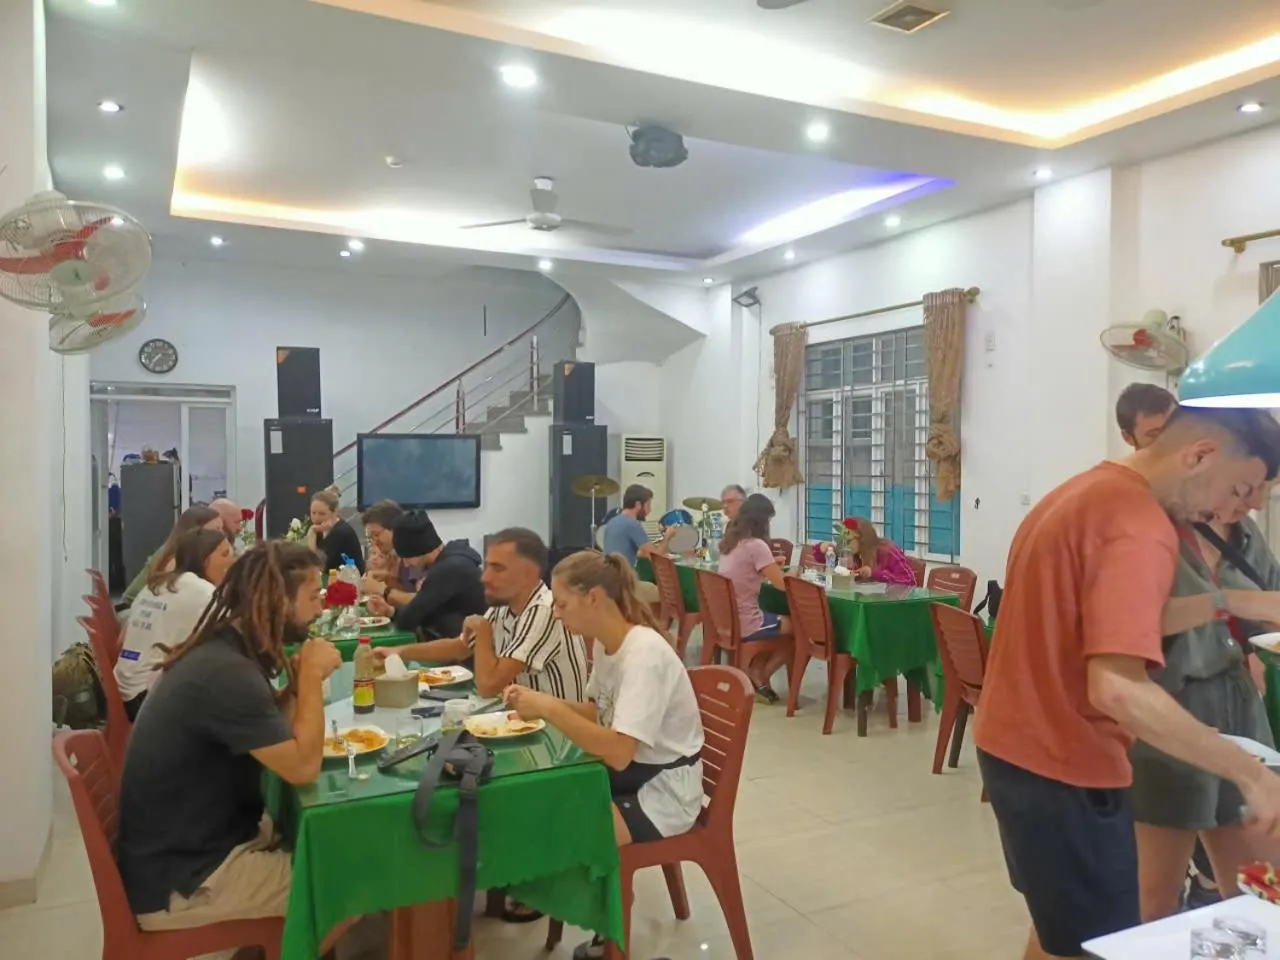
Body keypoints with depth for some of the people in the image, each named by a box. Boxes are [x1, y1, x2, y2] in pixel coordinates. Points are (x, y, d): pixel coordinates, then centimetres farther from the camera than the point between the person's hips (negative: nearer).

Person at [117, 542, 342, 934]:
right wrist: (312, 676, -15)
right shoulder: (225, 672, -28)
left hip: (203, 840, 9)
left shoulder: (227, 651, 2)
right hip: (178, 883, -9)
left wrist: (299, 678, -6)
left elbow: (271, 733, 9)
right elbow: (302, 766, -24)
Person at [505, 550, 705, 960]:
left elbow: (619, 752, -33)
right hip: (629, 774, 8)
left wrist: (548, 709, -28)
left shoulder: (644, 654, -27)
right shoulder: (607, 643, -1)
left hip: (662, 791, -8)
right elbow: (600, 713, 12)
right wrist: (540, 702, -3)